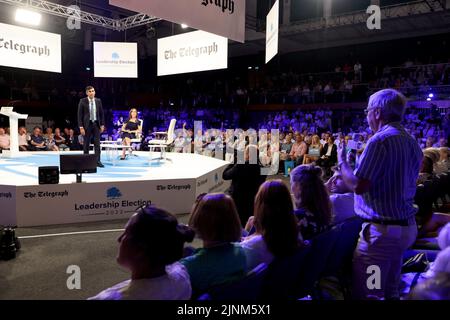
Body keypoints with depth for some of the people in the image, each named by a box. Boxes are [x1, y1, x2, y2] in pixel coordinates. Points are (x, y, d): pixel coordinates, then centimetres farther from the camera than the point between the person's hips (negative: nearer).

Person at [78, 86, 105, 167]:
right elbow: (80, 114, -5)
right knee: (86, 144, 4)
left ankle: (98, 161, 3)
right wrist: (81, 127, -11)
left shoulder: (98, 101, 5)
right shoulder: (82, 101, -4)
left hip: (96, 124, 2)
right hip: (87, 124, -2)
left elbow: (101, 113, 10)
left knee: (97, 143, 0)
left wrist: (102, 124, 4)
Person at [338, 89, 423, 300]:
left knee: (366, 294, -1)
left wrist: (342, 161, -2)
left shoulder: (380, 140, -17)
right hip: (407, 227, 10)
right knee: (390, 291, 20)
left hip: (382, 229, -10)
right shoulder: (412, 142, 12)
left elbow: (358, 186, -20)